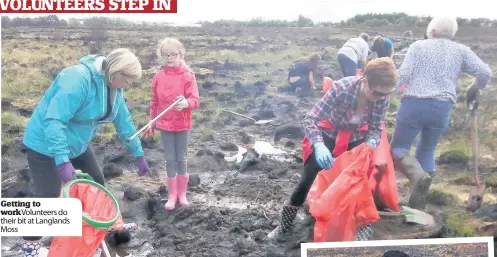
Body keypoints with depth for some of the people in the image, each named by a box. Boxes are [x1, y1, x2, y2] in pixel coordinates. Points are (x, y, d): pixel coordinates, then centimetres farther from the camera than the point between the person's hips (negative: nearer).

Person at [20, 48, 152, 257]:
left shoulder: (113, 86, -3)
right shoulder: (78, 79, -32)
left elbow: (124, 122, 8)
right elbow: (54, 121, -37)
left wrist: (139, 155, 11)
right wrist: (62, 161, -42)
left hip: (77, 144, 9)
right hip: (46, 146, -8)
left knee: (97, 185, 15)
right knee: (47, 198, -5)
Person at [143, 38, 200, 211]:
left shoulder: (188, 76, -9)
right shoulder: (158, 77, 2)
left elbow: (195, 100, -17)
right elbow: (154, 102, 9)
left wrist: (186, 103, -39)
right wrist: (151, 123, 11)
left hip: (182, 125, -2)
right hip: (164, 125, 2)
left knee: (181, 159, 8)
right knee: (170, 160, 9)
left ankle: (182, 194, 22)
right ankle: (171, 196, 19)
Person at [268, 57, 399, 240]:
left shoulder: (383, 97, -23)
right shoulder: (342, 88, -35)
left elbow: (376, 128, -10)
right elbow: (310, 120, -35)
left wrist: (372, 142, -34)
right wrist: (319, 145, -52)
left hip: (356, 140, 3)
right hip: (328, 137, -3)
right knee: (309, 179, -4)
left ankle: (363, 225, 17)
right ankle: (285, 223, 15)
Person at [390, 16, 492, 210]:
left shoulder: (419, 46, 4)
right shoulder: (461, 50, 11)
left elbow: (404, 75, -6)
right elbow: (485, 72, 4)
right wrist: (476, 88, 24)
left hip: (413, 104, -3)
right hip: (442, 108, 3)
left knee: (399, 147, 8)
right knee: (427, 151, 19)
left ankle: (417, 174, -24)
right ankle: (418, 202, 15)